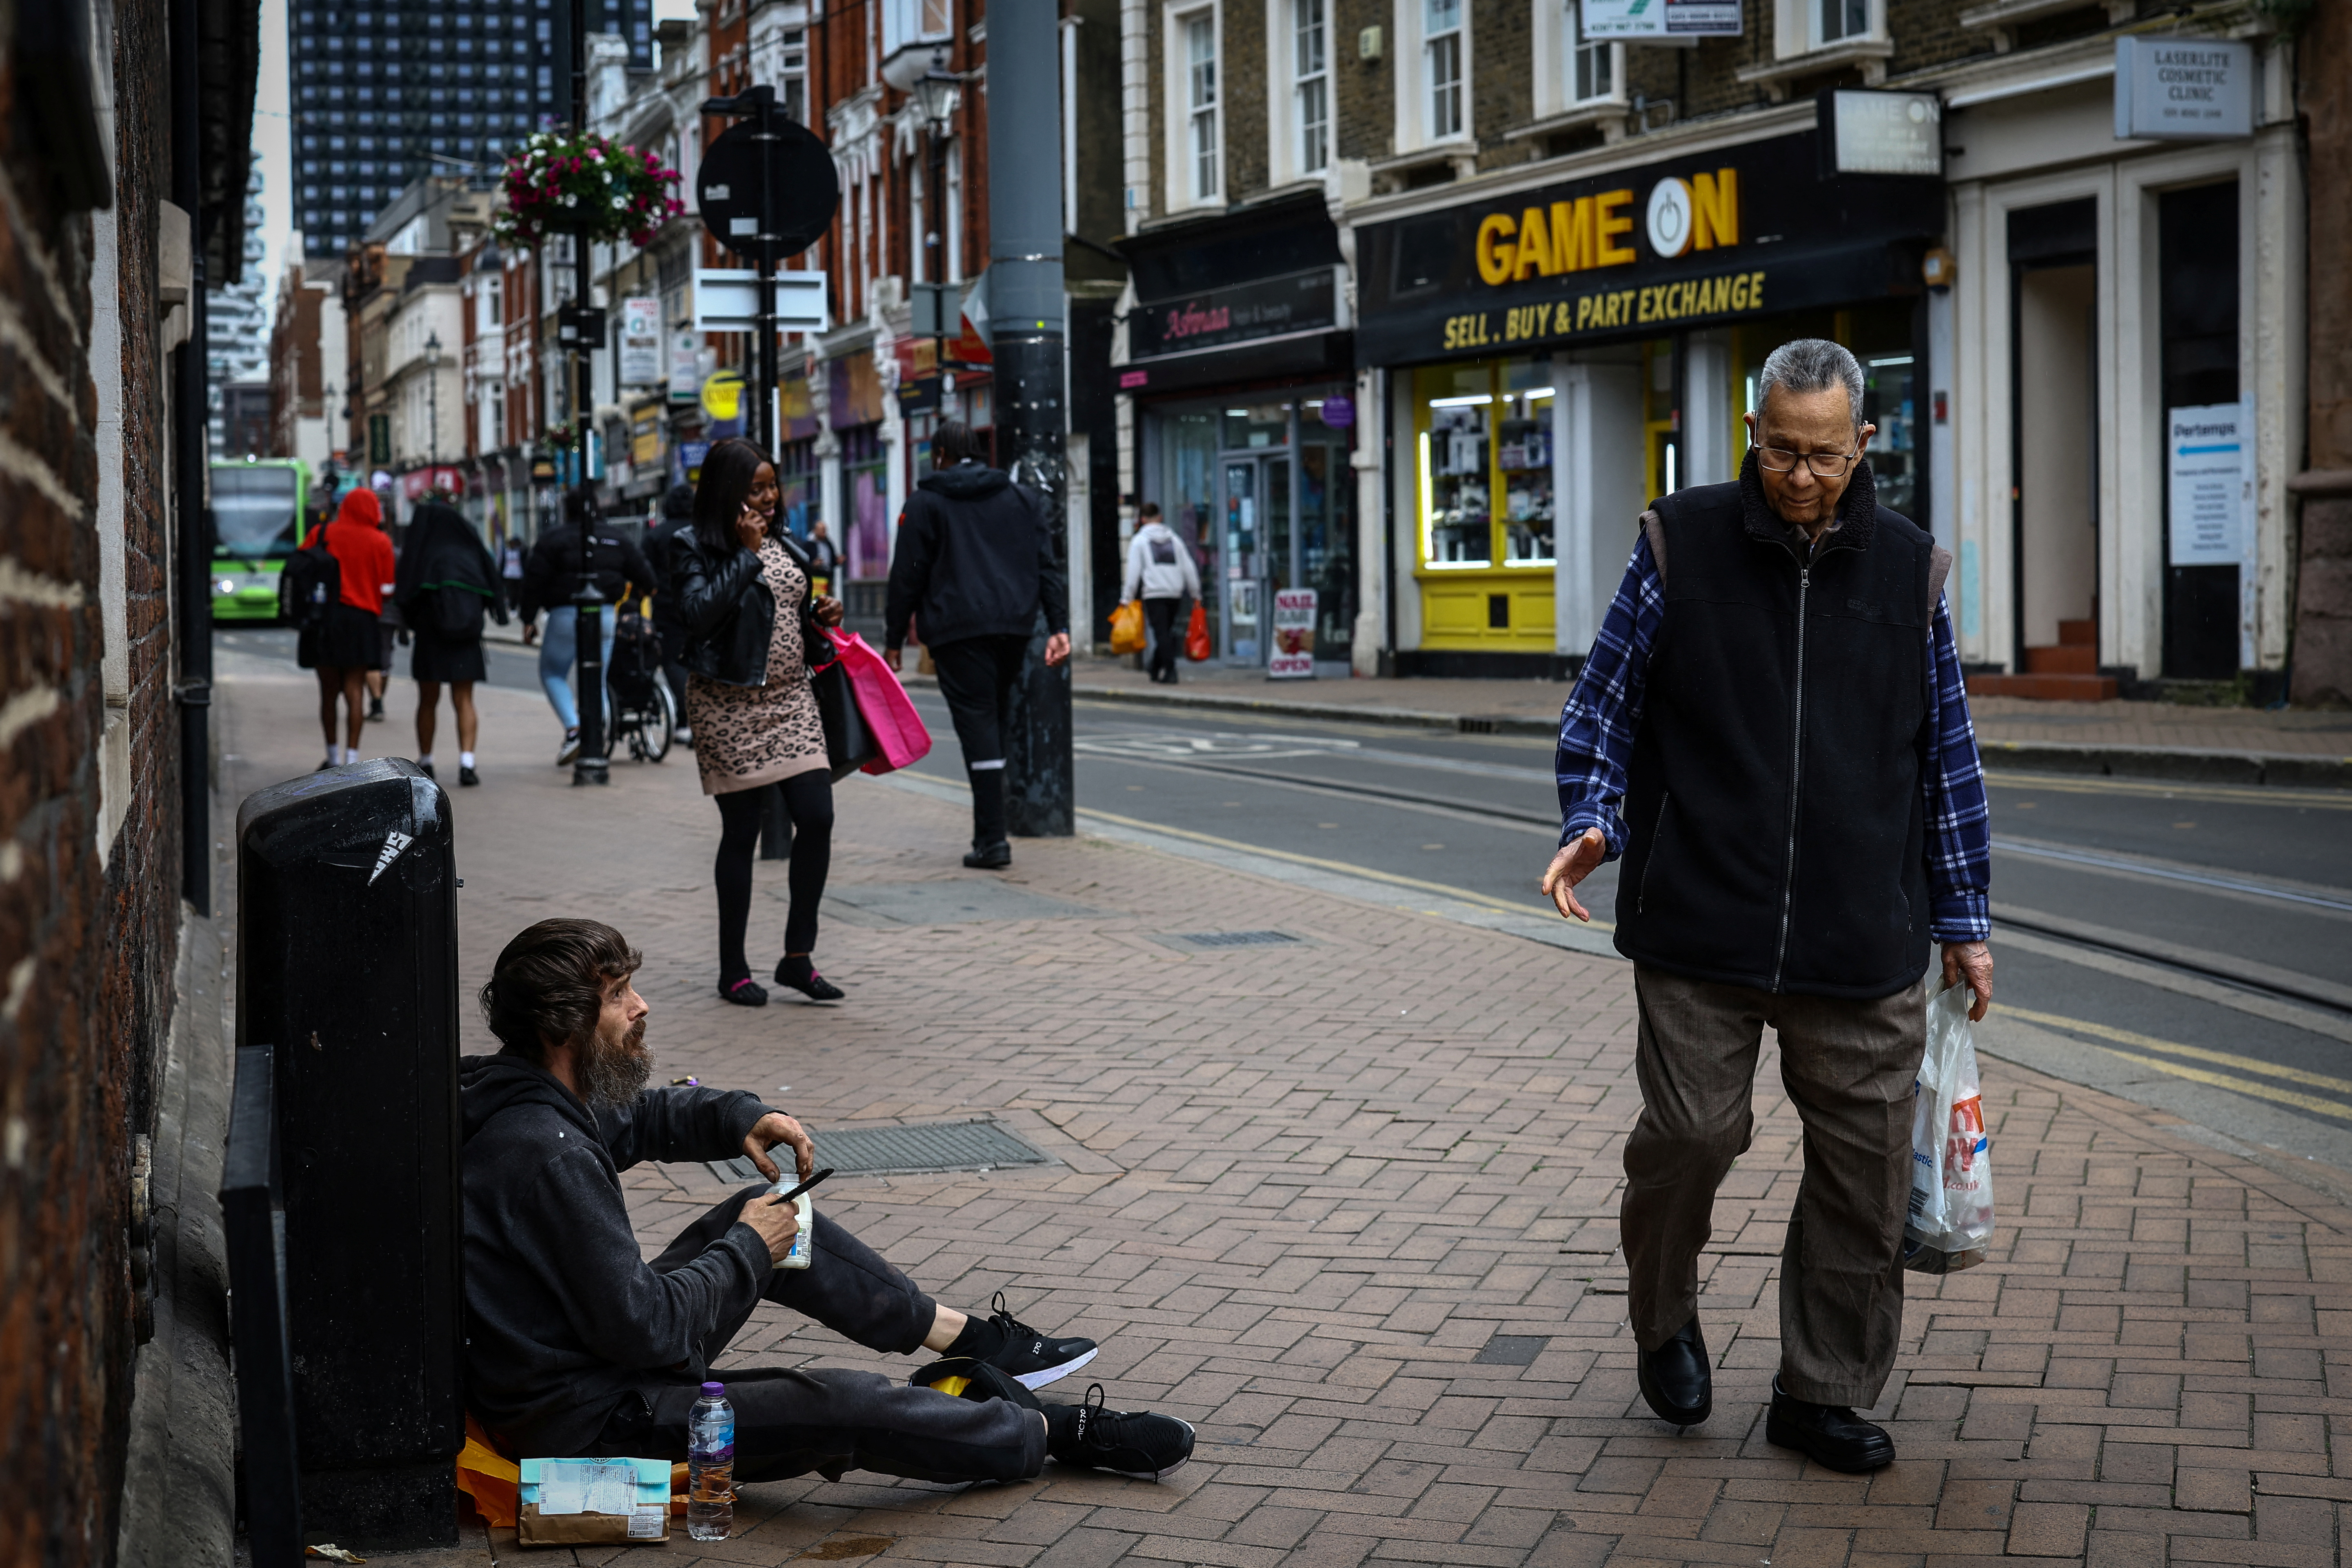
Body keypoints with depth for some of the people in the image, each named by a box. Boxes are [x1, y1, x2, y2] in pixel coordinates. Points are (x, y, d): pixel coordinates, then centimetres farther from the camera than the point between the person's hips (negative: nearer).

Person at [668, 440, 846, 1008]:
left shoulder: (784, 544, 13)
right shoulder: (694, 549, -6)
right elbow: (701, 613, -21)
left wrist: (819, 617, 3)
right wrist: (746, 552, -17)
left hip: (791, 697, 6)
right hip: (729, 704, -6)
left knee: (817, 816, -5)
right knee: (741, 831, 0)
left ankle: (798, 956, 7)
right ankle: (733, 969, 12)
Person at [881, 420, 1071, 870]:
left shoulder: (925, 503, 4)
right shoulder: (1023, 498, 16)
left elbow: (907, 577, 1)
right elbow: (1047, 566, 8)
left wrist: (894, 639, 6)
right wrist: (1059, 626, 4)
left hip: (958, 630, -4)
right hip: (1015, 626, 5)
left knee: (977, 723, -7)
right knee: (999, 717, 15)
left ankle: (991, 838, -13)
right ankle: (991, 828, 14)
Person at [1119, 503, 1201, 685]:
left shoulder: (1140, 541, 3)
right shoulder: (1174, 539, 14)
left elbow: (1134, 571, -3)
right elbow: (1189, 569, 11)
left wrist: (1127, 597, 0)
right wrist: (1195, 593, 18)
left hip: (1154, 595, -4)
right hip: (1175, 594, 4)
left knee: (1162, 634, -8)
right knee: (1166, 632, 13)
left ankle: (1169, 672, -17)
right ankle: (1156, 670, 21)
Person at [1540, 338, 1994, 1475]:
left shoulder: (1908, 570, 8)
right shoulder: (1680, 546, 1)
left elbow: (1949, 754, 15)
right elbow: (1602, 705, 7)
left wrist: (1963, 919, 15)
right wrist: (1594, 822, -11)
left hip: (1864, 949, 2)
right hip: (1700, 927, -2)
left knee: (1864, 1168, 4)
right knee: (1690, 1135, -4)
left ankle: (1825, 1393, 19)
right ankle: (1663, 1319, 26)